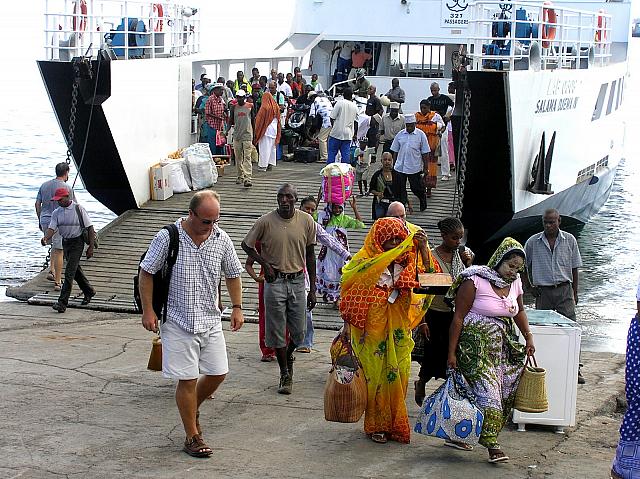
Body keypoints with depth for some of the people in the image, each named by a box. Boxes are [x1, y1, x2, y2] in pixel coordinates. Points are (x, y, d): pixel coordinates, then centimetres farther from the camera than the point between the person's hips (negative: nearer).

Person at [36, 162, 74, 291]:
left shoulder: (44, 185, 8)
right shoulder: (67, 188, -10)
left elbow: (37, 204, 11)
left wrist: (40, 220, 20)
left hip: (45, 221, 6)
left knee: (55, 246, 26)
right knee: (59, 251, -1)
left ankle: (51, 271, 14)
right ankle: (58, 282, -1)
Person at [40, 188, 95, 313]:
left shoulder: (79, 209, -12)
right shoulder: (56, 212, 4)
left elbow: (90, 228, -9)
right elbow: (51, 228, -7)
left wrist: (91, 247, -12)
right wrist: (45, 238, -29)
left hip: (77, 243, -7)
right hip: (65, 243, 7)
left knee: (69, 272, -13)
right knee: (76, 270, 19)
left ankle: (62, 302, -16)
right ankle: (89, 291, 41)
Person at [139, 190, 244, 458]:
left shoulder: (221, 239, 0)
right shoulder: (168, 238, -12)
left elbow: (233, 274, 13)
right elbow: (146, 272, -4)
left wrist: (237, 308, 8)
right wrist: (148, 310, -7)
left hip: (210, 321, 4)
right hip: (178, 322, -4)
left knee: (218, 374, 7)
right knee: (187, 380, -2)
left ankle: (192, 409, 36)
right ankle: (192, 437, 11)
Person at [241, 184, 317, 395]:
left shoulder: (306, 221, -3)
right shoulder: (265, 222, -8)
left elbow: (310, 255, 5)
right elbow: (246, 245, 6)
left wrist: (312, 289, 4)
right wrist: (264, 263, -8)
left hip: (298, 281, 2)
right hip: (275, 282, -1)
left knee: (298, 331, 6)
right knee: (277, 330, 3)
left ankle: (289, 356, 39)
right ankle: (285, 373, 20)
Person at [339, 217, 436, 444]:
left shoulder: (407, 261, 4)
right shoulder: (365, 261, -6)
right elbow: (351, 297, -6)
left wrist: (423, 247, -24)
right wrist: (347, 325, -10)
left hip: (398, 330, 4)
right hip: (371, 329, -3)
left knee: (397, 374, 7)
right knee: (374, 374, 3)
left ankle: (394, 423, 20)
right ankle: (376, 425, 14)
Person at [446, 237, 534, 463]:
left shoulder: (515, 283, 8)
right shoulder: (474, 281, -12)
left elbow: (519, 311, 27)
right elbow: (458, 317, -11)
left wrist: (529, 338, 18)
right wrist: (451, 353, -13)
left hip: (503, 346, 7)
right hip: (476, 346, -7)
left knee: (505, 391, 1)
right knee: (486, 389, -16)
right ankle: (492, 444, -17)